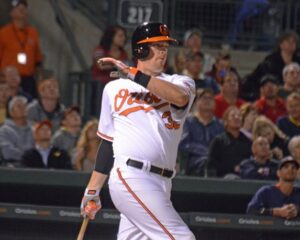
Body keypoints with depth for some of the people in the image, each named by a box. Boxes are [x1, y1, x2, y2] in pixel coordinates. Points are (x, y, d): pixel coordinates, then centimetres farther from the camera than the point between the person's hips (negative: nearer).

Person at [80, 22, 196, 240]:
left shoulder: (179, 82, 14)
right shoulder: (115, 89, 15)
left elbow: (180, 97, -13)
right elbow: (108, 141, 19)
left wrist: (135, 75, -16)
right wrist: (92, 190, 16)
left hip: (161, 184, 3)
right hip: (131, 178, -3)